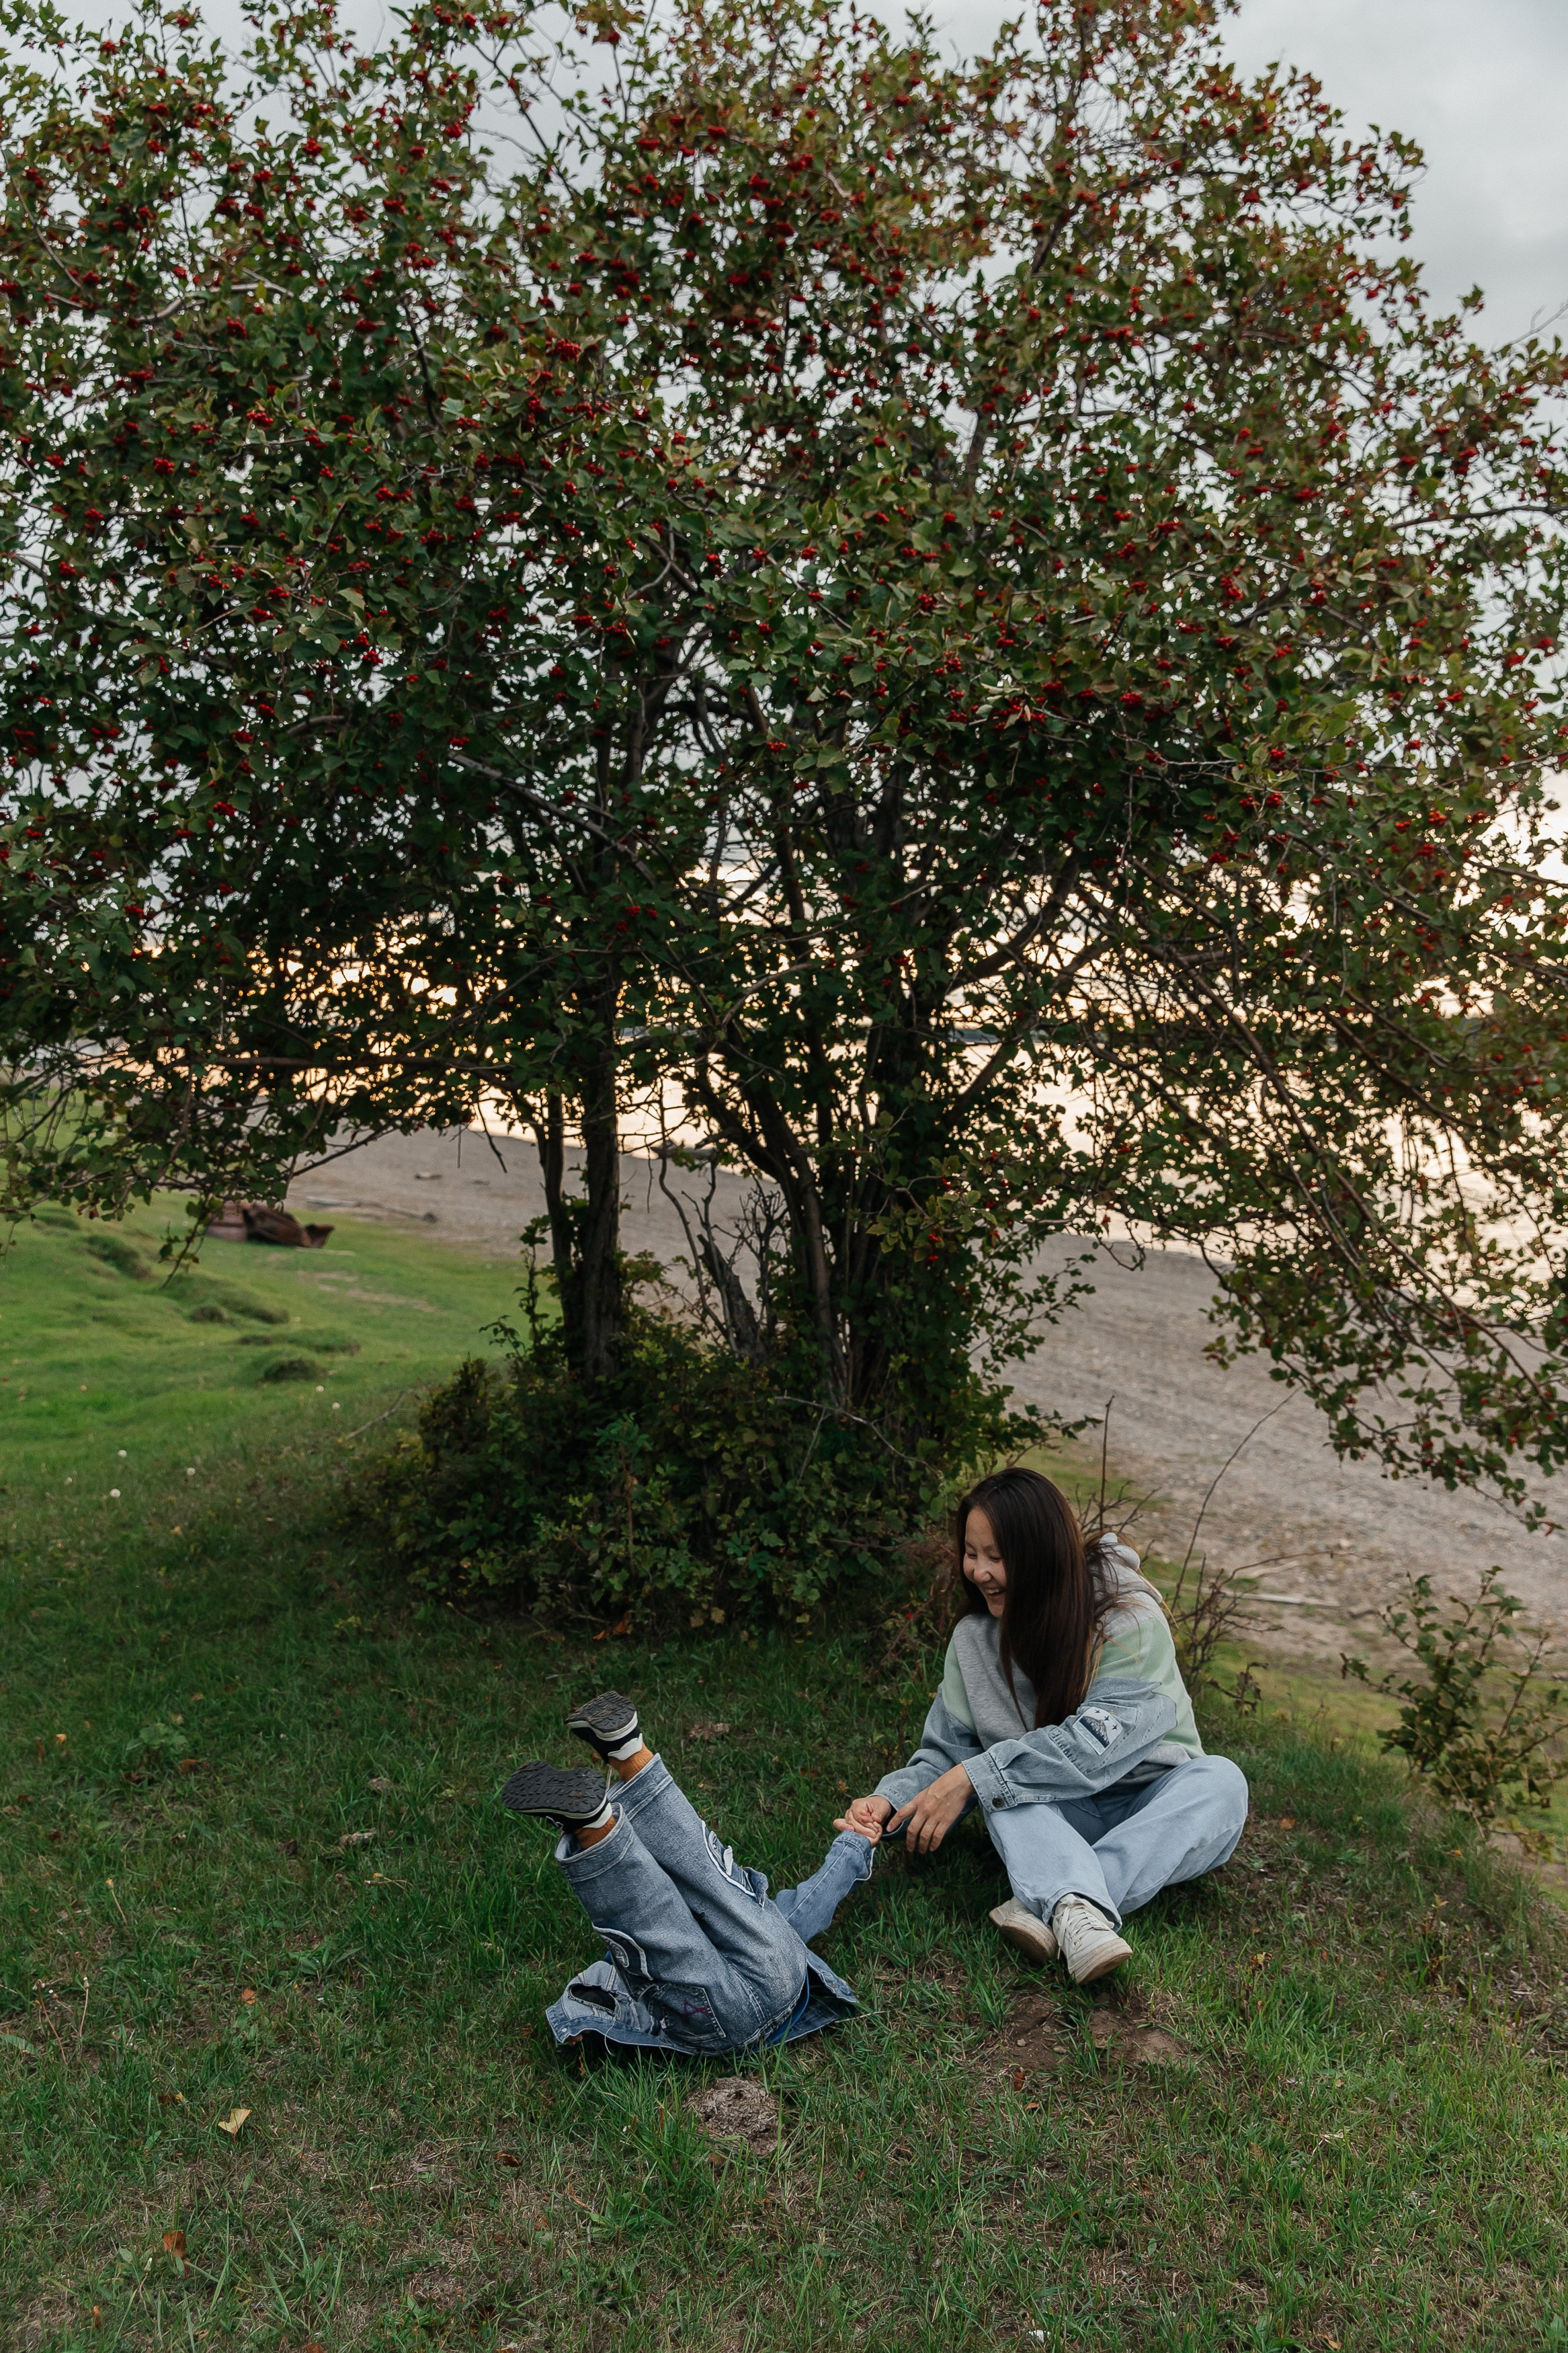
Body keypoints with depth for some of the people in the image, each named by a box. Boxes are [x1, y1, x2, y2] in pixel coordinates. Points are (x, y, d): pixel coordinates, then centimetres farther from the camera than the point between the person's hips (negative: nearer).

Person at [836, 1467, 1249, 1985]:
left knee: (1221, 1780, -32)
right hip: (1056, 1819, 2)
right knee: (1004, 1785, -28)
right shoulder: (975, 1636, -3)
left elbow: (1098, 1743, -27)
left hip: (1154, 1810, -2)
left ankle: (1048, 1908, -43)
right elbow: (947, 1750, -3)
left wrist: (974, 1778, -29)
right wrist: (890, 1802, -23)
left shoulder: (1130, 1619, -18)